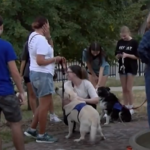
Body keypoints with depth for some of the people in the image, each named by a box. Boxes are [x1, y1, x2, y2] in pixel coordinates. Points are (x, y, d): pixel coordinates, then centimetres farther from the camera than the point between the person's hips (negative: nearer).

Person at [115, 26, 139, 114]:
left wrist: (127, 55, -21)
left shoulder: (134, 42, -7)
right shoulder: (120, 42, 5)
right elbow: (116, 56, 10)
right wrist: (119, 55, -13)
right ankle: (125, 107, 13)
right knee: (124, 89, 7)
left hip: (131, 68, -5)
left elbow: (137, 56, -9)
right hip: (122, 67, 5)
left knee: (129, 89, -6)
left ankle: (131, 108, 2)